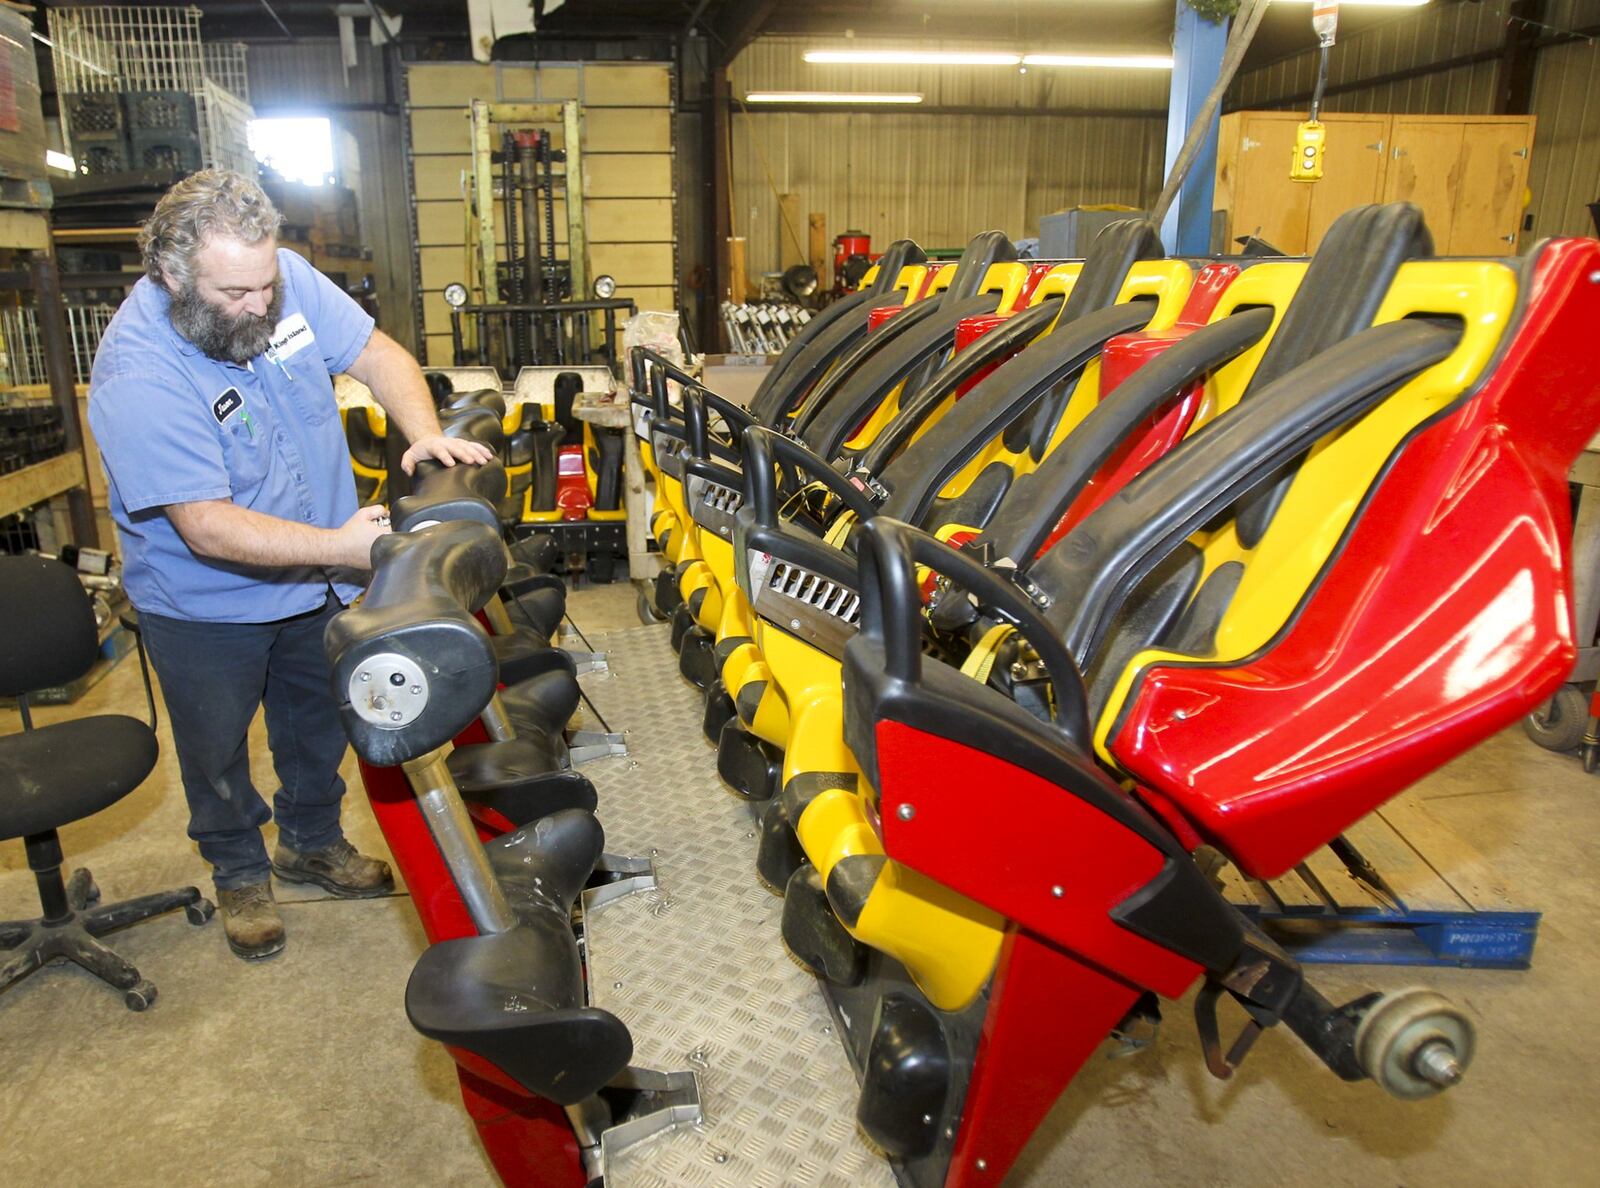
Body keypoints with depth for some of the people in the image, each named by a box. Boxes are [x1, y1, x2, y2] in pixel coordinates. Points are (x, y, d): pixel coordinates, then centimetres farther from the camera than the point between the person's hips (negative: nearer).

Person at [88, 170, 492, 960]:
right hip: (206, 606, -5)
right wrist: (340, 544, -42)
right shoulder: (136, 376, -32)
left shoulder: (285, 278, -17)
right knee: (218, 747, 16)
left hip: (315, 583, 5)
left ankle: (314, 843, 48)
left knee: (320, 723, 23)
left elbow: (374, 353, -9)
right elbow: (208, 527, -34)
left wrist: (425, 434, -28)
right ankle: (239, 872, 43)